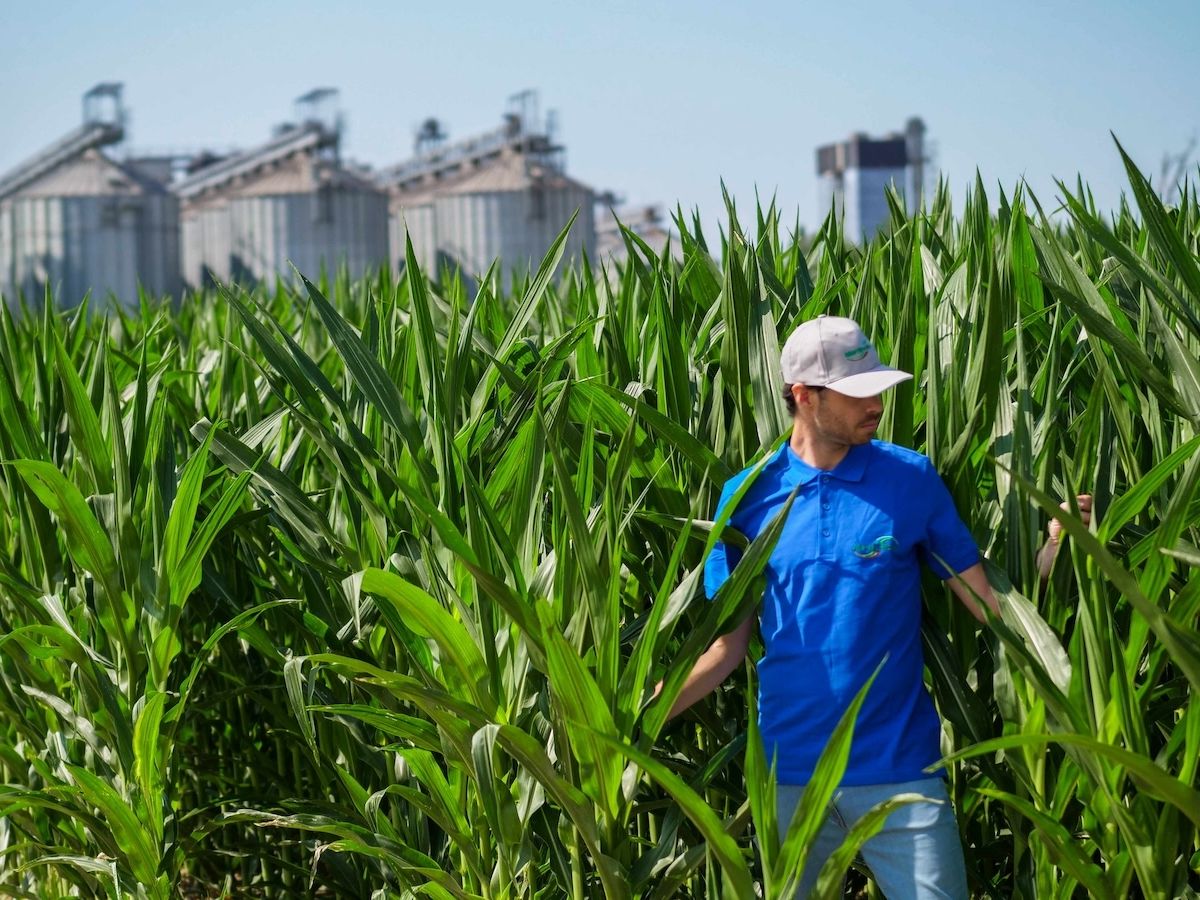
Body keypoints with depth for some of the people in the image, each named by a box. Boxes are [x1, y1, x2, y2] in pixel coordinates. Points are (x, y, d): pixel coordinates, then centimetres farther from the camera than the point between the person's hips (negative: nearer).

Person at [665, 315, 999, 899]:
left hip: (899, 768, -1)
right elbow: (729, 644, 3)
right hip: (789, 772, 1)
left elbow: (988, 602, -1)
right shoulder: (749, 497, 1)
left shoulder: (911, 478, -2)